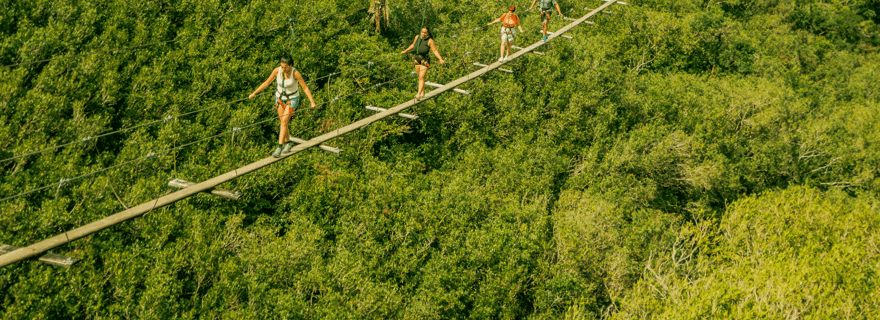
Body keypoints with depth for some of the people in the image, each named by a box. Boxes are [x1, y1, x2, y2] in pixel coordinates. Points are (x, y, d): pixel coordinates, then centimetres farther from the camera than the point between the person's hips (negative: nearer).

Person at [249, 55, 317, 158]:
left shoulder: (295, 73, -24)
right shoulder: (277, 70, -14)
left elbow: (305, 88, -17)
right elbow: (267, 83, -1)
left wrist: (312, 102, -22)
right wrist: (254, 93, 0)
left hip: (292, 99, -4)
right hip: (280, 98, 4)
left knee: (284, 121, -16)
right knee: (283, 123, 8)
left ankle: (279, 148, -18)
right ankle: (287, 144, 29)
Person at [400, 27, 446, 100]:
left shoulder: (430, 41, -12)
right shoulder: (417, 37, 3)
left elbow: (435, 51, -14)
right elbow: (413, 45, 22)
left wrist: (440, 59, -26)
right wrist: (405, 51, 33)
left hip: (425, 60, -5)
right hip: (417, 60, 5)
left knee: (421, 78, -12)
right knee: (420, 77, 10)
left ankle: (418, 94, -18)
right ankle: (422, 93, 19)